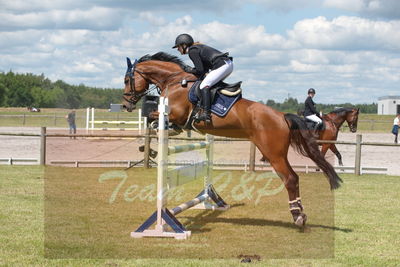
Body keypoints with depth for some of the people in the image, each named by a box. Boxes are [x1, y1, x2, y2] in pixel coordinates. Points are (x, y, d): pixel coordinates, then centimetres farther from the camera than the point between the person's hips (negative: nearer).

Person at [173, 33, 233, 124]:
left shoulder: (192, 51, -5)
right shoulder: (198, 47, 25)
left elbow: (200, 70, -10)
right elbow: (206, 69, 25)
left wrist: (191, 70, 8)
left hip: (221, 65, -10)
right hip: (229, 64, 10)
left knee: (204, 86, -13)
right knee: (212, 84, 26)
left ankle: (206, 114, -23)